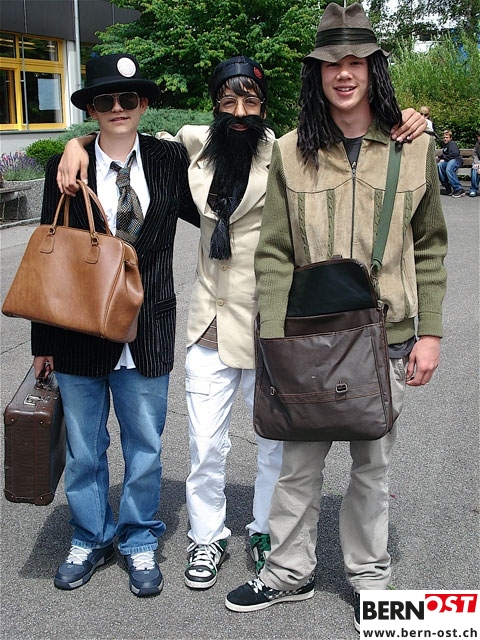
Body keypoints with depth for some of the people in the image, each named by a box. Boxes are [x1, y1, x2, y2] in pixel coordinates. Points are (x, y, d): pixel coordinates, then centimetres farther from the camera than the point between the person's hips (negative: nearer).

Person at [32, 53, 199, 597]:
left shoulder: (169, 161, 1)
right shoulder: (65, 168, -2)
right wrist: (42, 340, 1)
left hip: (147, 333, 0)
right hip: (78, 333, 0)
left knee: (145, 448, 12)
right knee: (83, 450, 14)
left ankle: (139, 542, 33)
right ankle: (90, 539, 35)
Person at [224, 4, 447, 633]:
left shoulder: (414, 148, 0)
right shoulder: (291, 153, -1)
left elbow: (429, 249, 6)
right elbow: (274, 255, -1)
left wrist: (430, 332, 1)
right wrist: (273, 343, -8)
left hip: (386, 339, 0)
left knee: (373, 466, 13)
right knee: (299, 463, 10)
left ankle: (370, 579, 33)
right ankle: (290, 573, 31)